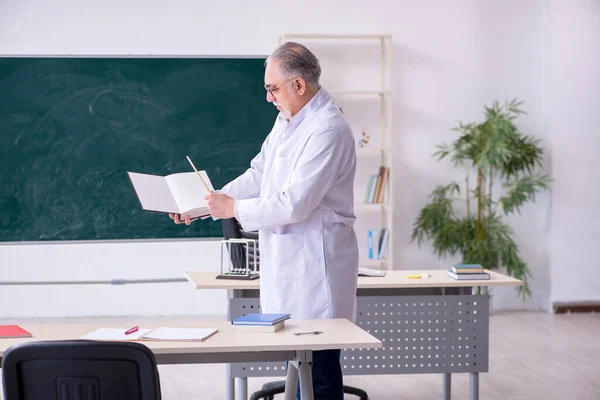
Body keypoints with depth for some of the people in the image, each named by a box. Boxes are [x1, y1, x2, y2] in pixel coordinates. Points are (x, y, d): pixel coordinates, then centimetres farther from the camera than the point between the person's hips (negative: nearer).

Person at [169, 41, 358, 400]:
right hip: (287, 263, 9)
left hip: (315, 267, -9)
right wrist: (210, 201, 6)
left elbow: (294, 204, -23)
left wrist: (234, 208, -12)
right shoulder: (287, 119, 12)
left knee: (319, 369, -3)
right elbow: (258, 174, 17)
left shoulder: (328, 130, -19)